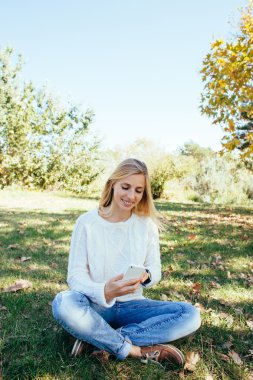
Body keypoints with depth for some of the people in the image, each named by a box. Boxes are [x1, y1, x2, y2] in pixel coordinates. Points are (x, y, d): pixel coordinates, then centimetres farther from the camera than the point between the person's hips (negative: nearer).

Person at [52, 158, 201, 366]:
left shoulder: (147, 224, -3)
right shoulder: (87, 222, -10)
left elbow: (155, 269, 1)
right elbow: (75, 275, -12)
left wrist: (146, 276, -25)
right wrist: (103, 292, -33)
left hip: (132, 305, 3)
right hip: (96, 305, -2)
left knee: (190, 315, -20)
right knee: (64, 304, -36)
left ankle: (98, 337, -18)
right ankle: (138, 350, -19)